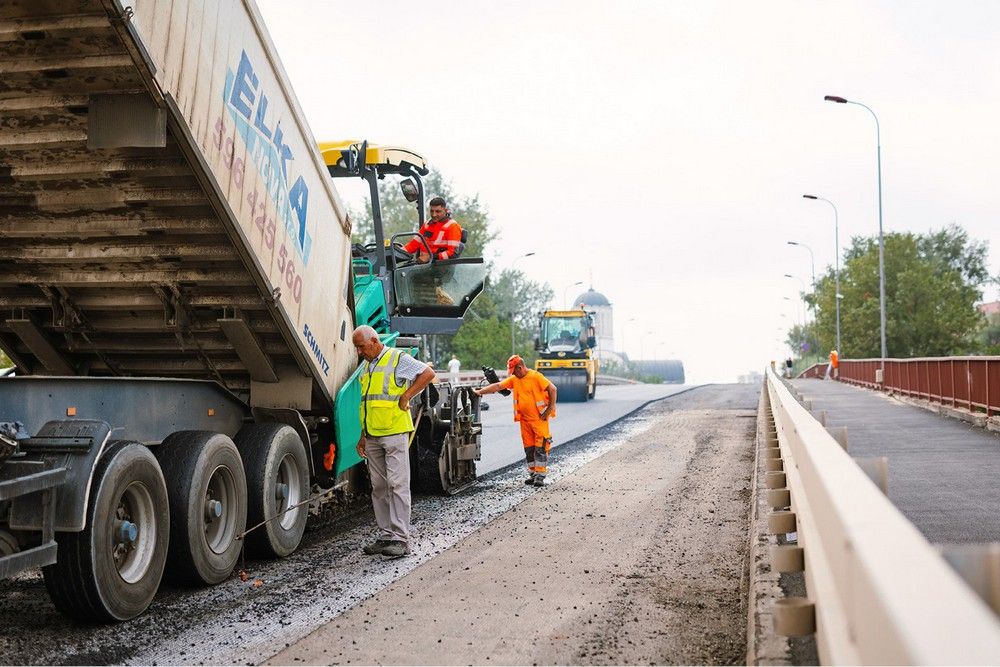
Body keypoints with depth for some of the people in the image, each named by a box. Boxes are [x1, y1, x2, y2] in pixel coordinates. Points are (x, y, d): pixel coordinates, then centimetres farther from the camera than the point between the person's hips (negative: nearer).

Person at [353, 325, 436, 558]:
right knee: (378, 487, 8)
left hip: (394, 432, -8)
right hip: (373, 437, 8)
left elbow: (428, 374, -11)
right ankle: (385, 536, 14)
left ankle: (401, 539, -7)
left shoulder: (397, 358, -3)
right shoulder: (367, 367, 20)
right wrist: (363, 435, 20)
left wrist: (405, 396, -13)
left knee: (397, 484, -8)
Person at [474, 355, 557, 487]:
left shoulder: (536, 377, -11)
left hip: (539, 418, -7)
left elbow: (552, 389, -14)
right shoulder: (514, 379, 9)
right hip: (524, 419, 7)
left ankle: (540, 475, -5)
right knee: (529, 447, 9)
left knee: (541, 446, -6)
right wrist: (480, 392, 2)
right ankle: (532, 473, 17)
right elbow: (498, 386, 8)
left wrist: (550, 408, -13)